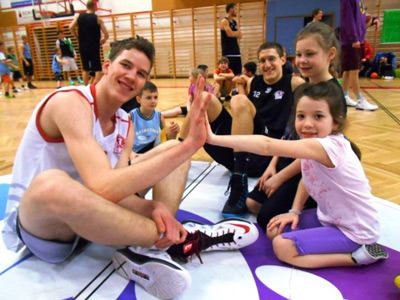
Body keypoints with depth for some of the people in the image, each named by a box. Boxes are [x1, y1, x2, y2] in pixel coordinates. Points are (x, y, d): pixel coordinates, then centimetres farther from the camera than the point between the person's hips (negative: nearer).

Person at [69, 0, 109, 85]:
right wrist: (102, 41, 9)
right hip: (94, 47, -4)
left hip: (83, 47, 4)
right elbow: (106, 35, -9)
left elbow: (71, 28, -3)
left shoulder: (79, 17, 6)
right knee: (98, 70, 1)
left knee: (85, 69, 14)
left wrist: (78, 38, 8)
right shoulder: (97, 19, -4)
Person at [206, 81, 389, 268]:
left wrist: (214, 138, -43)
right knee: (274, 230, 6)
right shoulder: (314, 144, -5)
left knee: (282, 246, -16)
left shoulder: (329, 146, -33)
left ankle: (359, 255, -4)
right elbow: (307, 178, 12)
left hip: (355, 231, -9)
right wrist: (294, 211, 0)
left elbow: (268, 146, -42)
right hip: (330, 218, 9)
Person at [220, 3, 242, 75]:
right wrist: (236, 32, 0)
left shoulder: (235, 22, 17)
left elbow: (239, 35, 10)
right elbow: (230, 34, -19)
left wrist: (233, 33, -8)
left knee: (238, 73, 7)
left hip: (236, 51, 8)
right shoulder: (224, 21, -6)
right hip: (228, 52, -8)